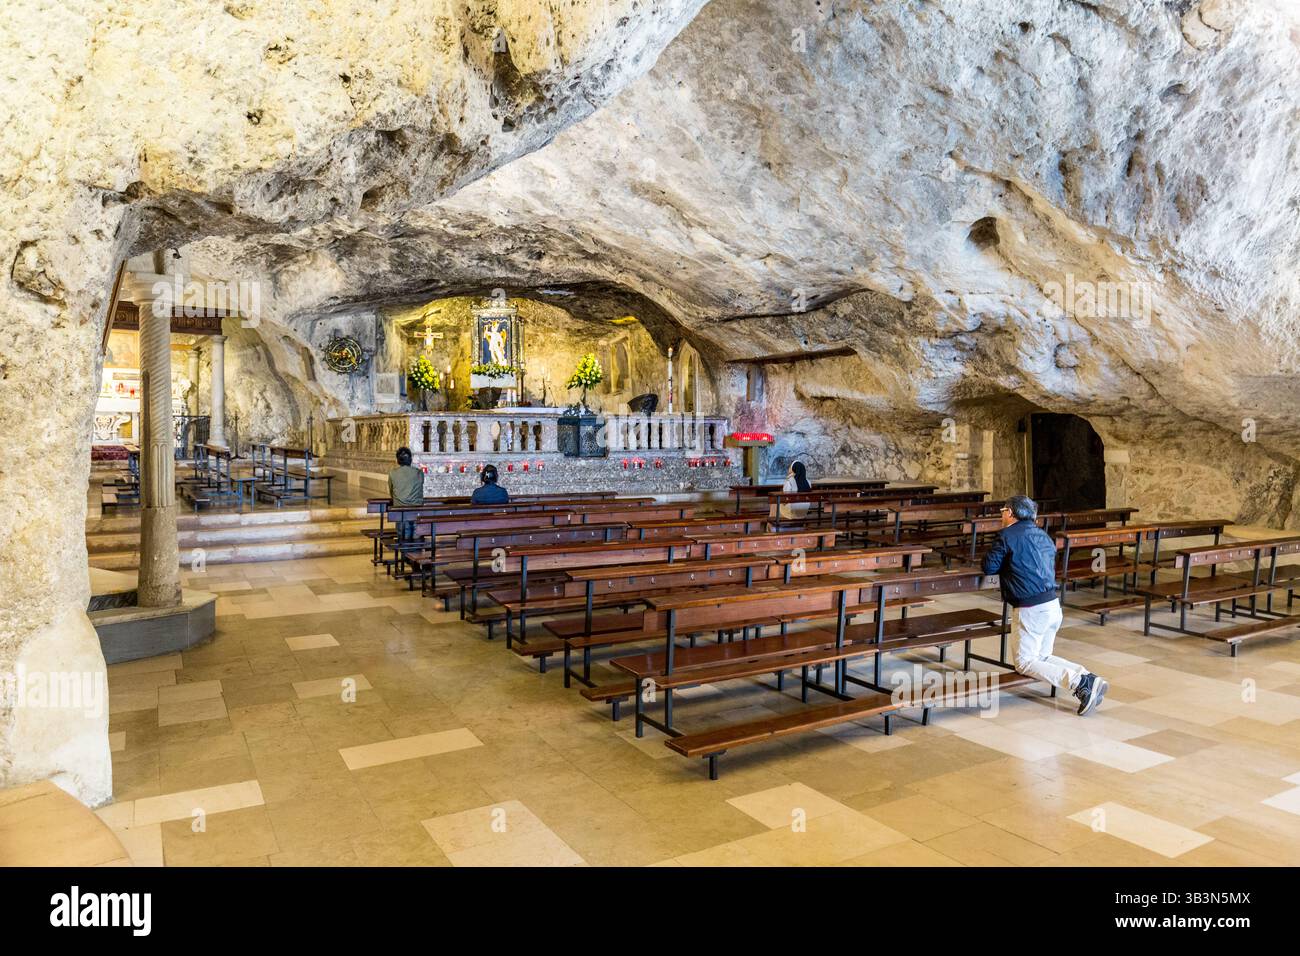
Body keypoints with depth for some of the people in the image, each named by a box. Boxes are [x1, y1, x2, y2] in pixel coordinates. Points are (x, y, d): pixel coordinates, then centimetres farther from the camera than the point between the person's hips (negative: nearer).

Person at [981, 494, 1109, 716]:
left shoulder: (1007, 536, -10)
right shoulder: (1044, 536, 14)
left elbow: (989, 567, -5)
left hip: (1031, 610, -8)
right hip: (1054, 605, 8)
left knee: (1025, 662, 2)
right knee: (1043, 657, 20)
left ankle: (1079, 683, -15)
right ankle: (1088, 679, 1)